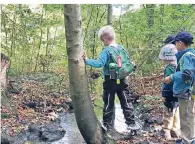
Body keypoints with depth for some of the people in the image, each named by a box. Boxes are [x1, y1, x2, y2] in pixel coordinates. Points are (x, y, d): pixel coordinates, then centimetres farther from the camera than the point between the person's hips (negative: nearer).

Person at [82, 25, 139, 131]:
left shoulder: (106, 51, -15)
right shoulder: (121, 48, 3)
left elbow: (99, 63, -26)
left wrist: (87, 61, -22)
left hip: (110, 81, -4)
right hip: (122, 80, 5)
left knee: (108, 103, 8)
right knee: (126, 102, 11)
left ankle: (107, 125, 17)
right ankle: (131, 123, 14)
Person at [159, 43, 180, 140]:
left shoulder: (169, 68, -19)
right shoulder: (177, 66, 9)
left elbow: (168, 83, -21)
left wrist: (165, 95, -16)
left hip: (171, 96, -9)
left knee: (169, 114, -2)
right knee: (176, 113, 16)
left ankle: (167, 132, 4)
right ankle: (175, 130, 25)